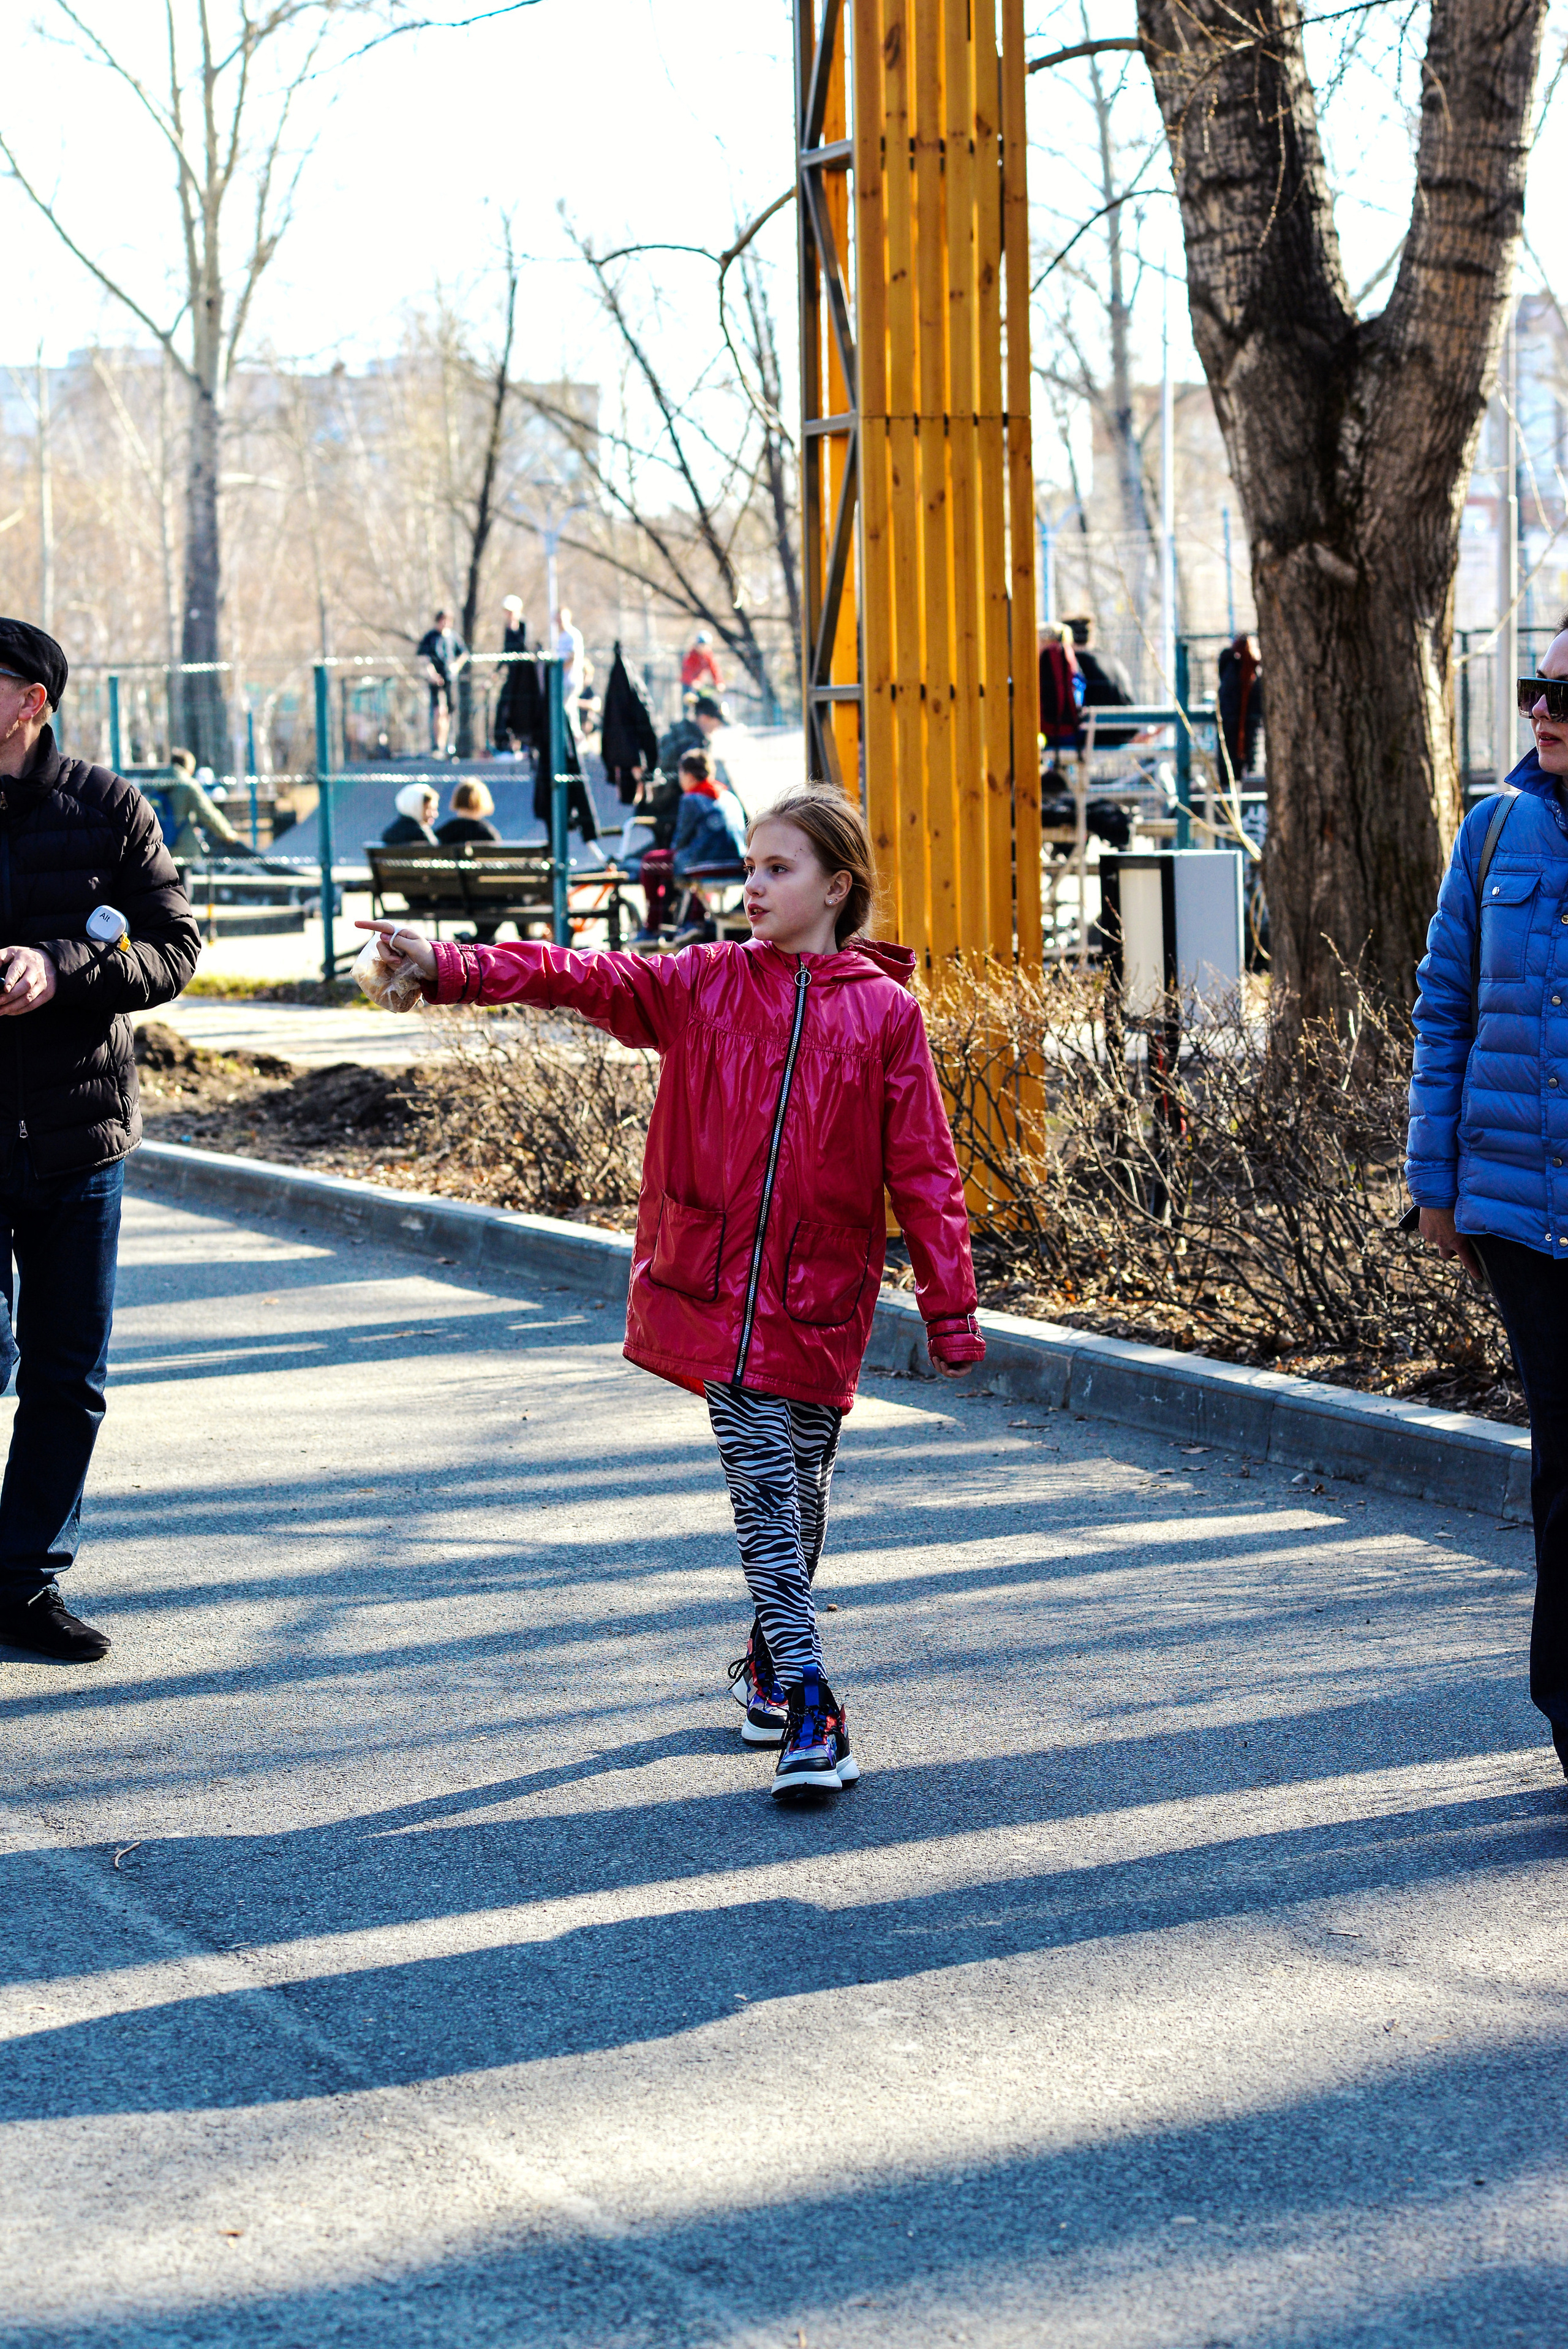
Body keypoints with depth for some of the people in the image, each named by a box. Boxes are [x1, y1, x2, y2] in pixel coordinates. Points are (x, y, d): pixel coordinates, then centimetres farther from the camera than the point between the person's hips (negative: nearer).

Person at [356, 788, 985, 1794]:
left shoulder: (886, 1012, 0)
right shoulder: (704, 984, 5)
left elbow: (923, 1168, 1)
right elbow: (587, 980, -6)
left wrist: (951, 1309, -1)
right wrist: (449, 966, -19)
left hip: (822, 1295, 0)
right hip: (713, 1284, 0)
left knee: (803, 1478, 10)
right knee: (762, 1482, -7)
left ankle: (772, 1652, 35)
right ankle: (807, 1704, -9)